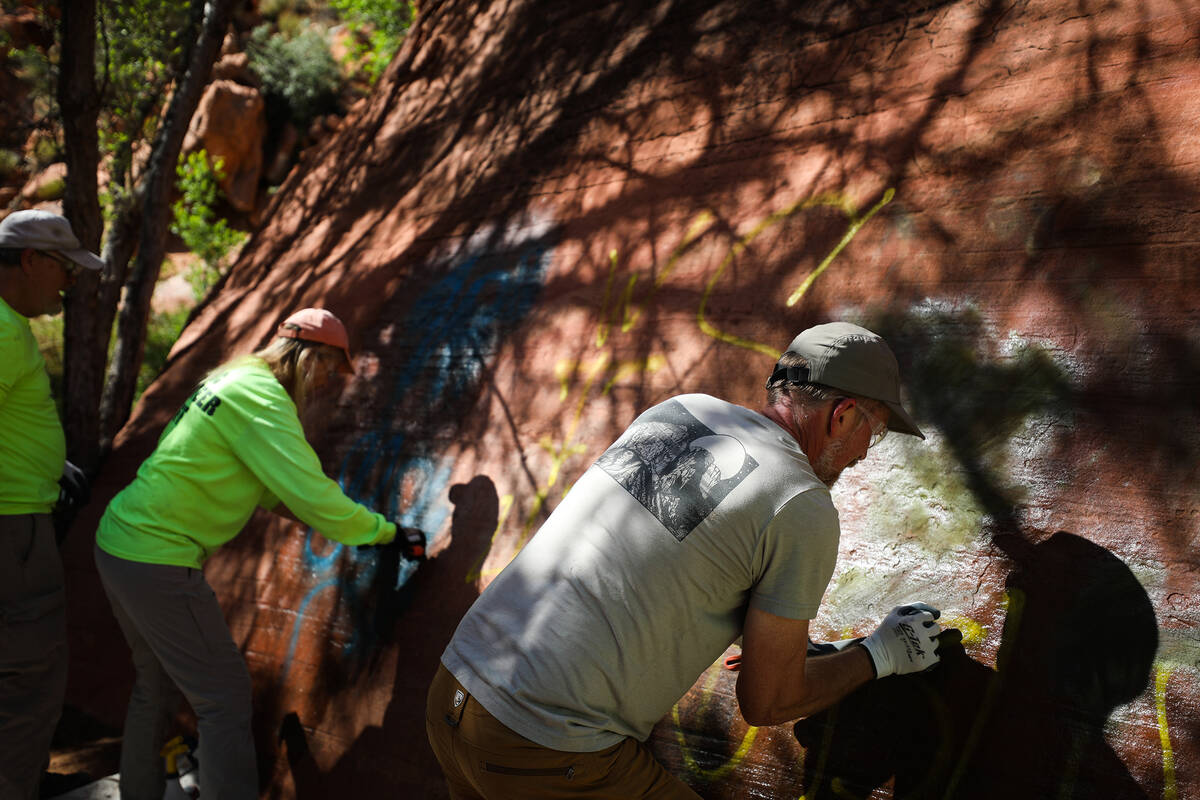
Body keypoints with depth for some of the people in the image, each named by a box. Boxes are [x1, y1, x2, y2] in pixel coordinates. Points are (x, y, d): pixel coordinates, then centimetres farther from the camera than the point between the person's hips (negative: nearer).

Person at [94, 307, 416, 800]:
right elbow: (313, 495, -22)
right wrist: (382, 531, -9)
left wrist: (323, 521, 14)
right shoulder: (260, 396, -18)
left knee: (156, 683, 23)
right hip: (157, 560, -10)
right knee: (224, 697, -4)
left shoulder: (235, 380, 11)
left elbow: (266, 488, 20)